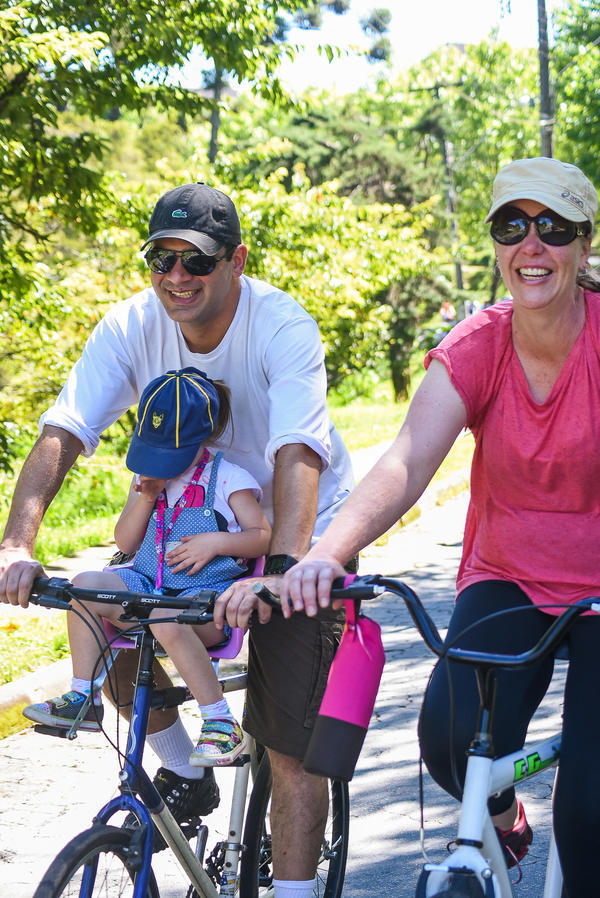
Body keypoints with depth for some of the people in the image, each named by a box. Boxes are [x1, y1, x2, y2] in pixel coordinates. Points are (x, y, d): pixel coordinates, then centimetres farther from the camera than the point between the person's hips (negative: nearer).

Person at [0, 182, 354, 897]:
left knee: (291, 752, -9)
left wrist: (280, 571, -55)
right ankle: (184, 775, 7)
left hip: (298, 532, -4)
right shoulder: (132, 325, -16)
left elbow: (299, 454, -39)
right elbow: (62, 431, -25)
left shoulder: (282, 326, -27)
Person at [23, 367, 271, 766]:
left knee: (167, 619, -40)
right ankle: (84, 699, -11)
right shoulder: (147, 476, 12)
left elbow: (265, 537, -1)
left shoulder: (228, 479, -3)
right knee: (86, 585, -22)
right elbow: (125, 542, 10)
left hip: (208, 593, -5)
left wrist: (217, 541, -16)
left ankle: (223, 726, -27)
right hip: (148, 584, 6)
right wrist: (146, 497, -5)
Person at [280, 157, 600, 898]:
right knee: (452, 736, -21)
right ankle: (499, 817, 14)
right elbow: (406, 462, -23)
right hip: (506, 581, 2)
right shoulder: (476, 349, -9)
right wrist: (327, 552, -41)